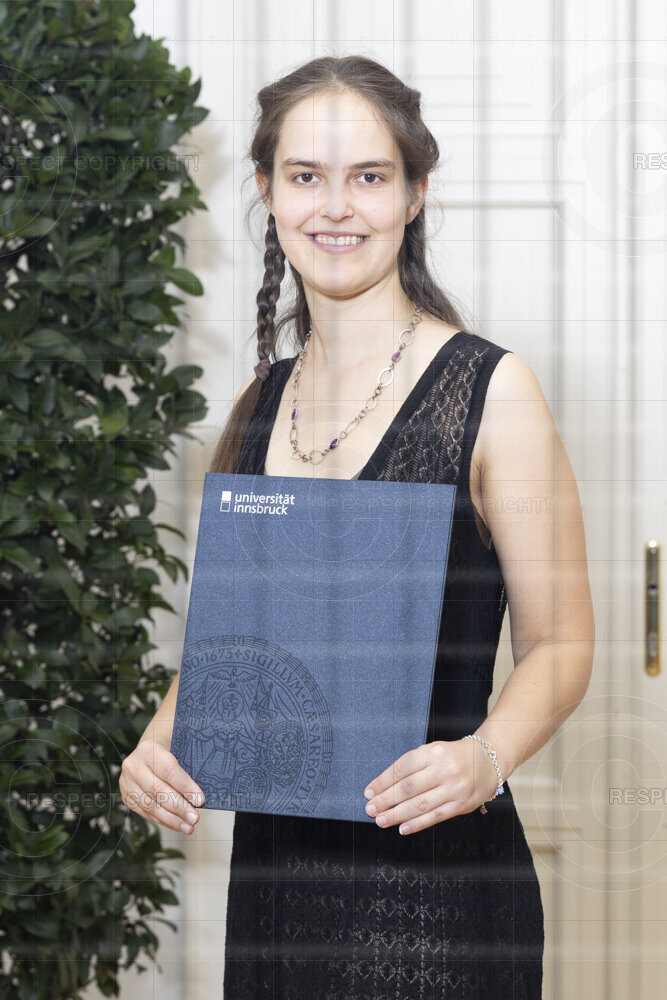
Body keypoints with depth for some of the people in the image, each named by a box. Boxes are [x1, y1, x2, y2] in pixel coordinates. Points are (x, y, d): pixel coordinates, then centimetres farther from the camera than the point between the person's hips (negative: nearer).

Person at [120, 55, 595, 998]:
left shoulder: (492, 388, -6)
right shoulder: (261, 402, 10)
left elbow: (559, 644, -7)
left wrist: (484, 757, -25)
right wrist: (160, 740, -3)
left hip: (434, 880, -5)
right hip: (273, 866, 5)